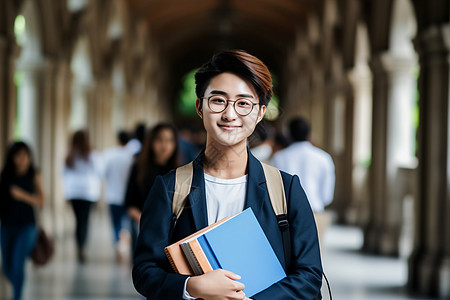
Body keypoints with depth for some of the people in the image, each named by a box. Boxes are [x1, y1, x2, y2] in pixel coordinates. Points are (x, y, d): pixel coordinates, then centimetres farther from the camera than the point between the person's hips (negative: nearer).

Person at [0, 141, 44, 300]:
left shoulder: (33, 176, -4)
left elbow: (40, 201, -3)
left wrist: (23, 195, -19)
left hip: (26, 226, -2)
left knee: (18, 264, -13)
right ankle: (18, 287, 41)